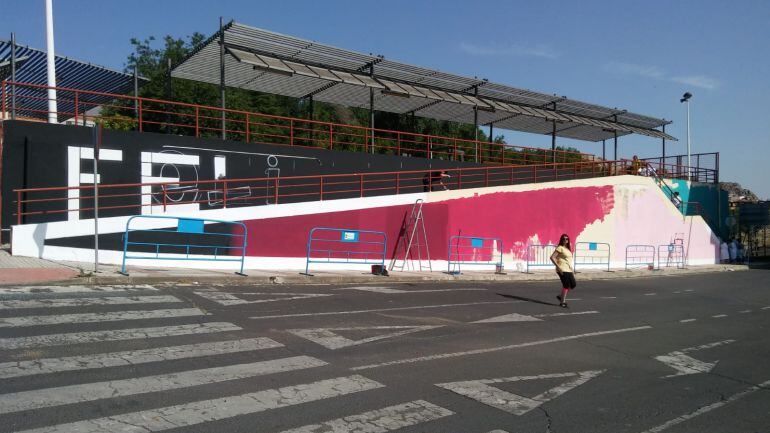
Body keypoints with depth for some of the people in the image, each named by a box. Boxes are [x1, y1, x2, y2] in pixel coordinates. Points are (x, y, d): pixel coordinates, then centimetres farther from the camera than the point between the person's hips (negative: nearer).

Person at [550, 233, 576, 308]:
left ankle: (561, 296, 21)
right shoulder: (560, 248, -9)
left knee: (573, 285, 6)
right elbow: (552, 257, -17)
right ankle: (562, 302, 4)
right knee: (566, 285, -8)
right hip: (562, 270, -8)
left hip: (568, 270, 8)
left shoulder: (568, 249, 17)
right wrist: (558, 267, -22)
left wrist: (572, 269, 19)